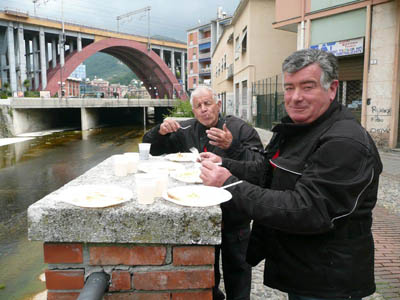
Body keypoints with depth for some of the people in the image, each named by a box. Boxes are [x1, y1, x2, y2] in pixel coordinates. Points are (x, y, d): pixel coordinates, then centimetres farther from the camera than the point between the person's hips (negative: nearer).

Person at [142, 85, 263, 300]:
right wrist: (160, 131, -10)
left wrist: (232, 147, -32)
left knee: (235, 264, 11)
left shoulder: (240, 128, -7)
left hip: (233, 212, -3)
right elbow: (150, 148, 10)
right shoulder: (185, 131, 4)